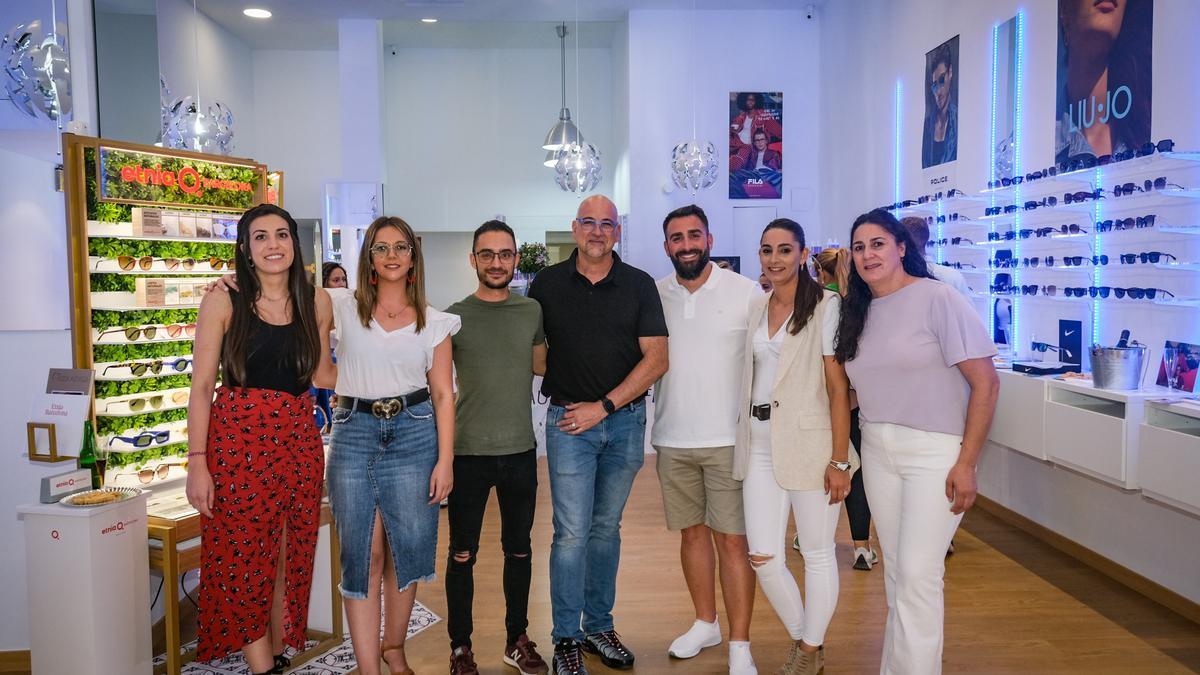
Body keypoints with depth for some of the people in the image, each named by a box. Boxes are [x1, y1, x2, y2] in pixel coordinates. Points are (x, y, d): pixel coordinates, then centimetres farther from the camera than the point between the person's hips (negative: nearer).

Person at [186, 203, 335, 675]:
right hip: (238, 441, -3)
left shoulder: (316, 301, 6)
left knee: (289, 560, 11)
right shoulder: (223, 301, -3)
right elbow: (202, 386, -4)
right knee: (244, 563, 0)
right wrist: (197, 462, -9)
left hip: (298, 441, 3)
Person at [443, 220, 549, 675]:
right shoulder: (454, 316, -4)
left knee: (519, 549, 14)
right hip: (468, 452, -3)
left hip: (520, 451, 3)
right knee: (462, 554, 6)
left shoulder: (533, 311, 4)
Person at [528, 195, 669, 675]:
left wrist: (603, 407, -10)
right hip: (568, 420, -1)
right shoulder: (547, 284, 3)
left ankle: (599, 626, 26)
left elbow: (656, 360, -4)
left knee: (606, 528, 12)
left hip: (625, 419, 1)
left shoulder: (639, 285, 1)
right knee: (572, 533, -2)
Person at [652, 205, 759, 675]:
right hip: (672, 440, 4)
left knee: (733, 540, -1)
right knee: (692, 531, 15)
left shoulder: (747, 292, -4)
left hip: (729, 440, -3)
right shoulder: (653, 296, 5)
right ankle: (705, 623, 33)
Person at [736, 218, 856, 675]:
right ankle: (801, 638, 29)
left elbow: (838, 387, -10)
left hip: (808, 442, -5)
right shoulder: (756, 309, 11)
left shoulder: (825, 306, -7)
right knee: (763, 557, 5)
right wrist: (746, 439, 10)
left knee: (817, 554, 8)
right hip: (759, 444, 5)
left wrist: (839, 460, -14)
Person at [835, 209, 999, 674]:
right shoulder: (859, 311, 9)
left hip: (934, 451, -6)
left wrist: (966, 462, -16)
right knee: (895, 571, 14)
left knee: (918, 574, -6)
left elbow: (986, 383, -13)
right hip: (877, 450, 6)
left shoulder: (937, 298, -12)